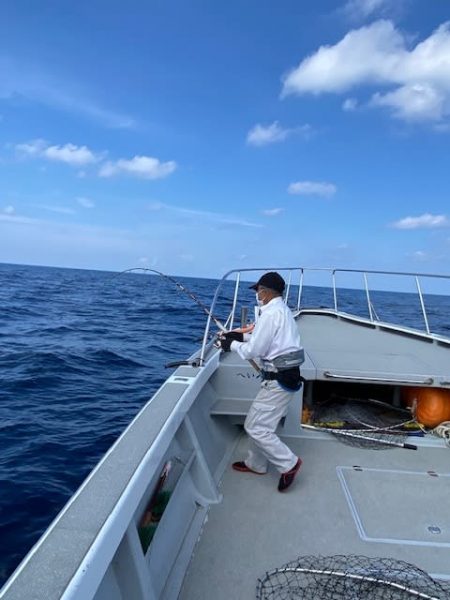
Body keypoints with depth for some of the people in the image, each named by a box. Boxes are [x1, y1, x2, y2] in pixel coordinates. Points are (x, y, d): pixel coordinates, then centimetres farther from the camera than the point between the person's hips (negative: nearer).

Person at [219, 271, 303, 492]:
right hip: (286, 375, 10)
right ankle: (255, 463, 34)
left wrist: (231, 345, -1)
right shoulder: (283, 310, 12)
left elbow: (254, 350, -17)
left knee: (255, 426, -1)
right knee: (261, 422, 20)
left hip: (278, 379, -10)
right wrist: (241, 336, 15)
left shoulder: (270, 314, -19)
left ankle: (288, 463, 7)